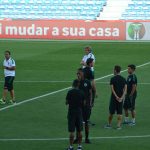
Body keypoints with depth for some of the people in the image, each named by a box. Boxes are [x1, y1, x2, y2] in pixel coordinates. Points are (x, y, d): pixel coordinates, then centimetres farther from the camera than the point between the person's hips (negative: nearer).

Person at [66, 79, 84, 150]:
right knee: (79, 131, 10)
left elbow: (67, 102, -4)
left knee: (72, 131, -2)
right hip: (79, 112, 3)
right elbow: (83, 103, 6)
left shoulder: (70, 92, -9)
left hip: (71, 112, -3)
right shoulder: (81, 93, 1)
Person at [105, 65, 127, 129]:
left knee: (111, 112, 8)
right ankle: (119, 125, 0)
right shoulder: (123, 79, 4)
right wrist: (122, 97, -9)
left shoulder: (113, 79, -7)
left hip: (114, 97, -3)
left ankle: (109, 124, 17)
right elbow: (125, 89, -3)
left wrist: (116, 97, -14)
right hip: (121, 98, 3)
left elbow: (112, 89, -13)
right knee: (120, 113, 5)